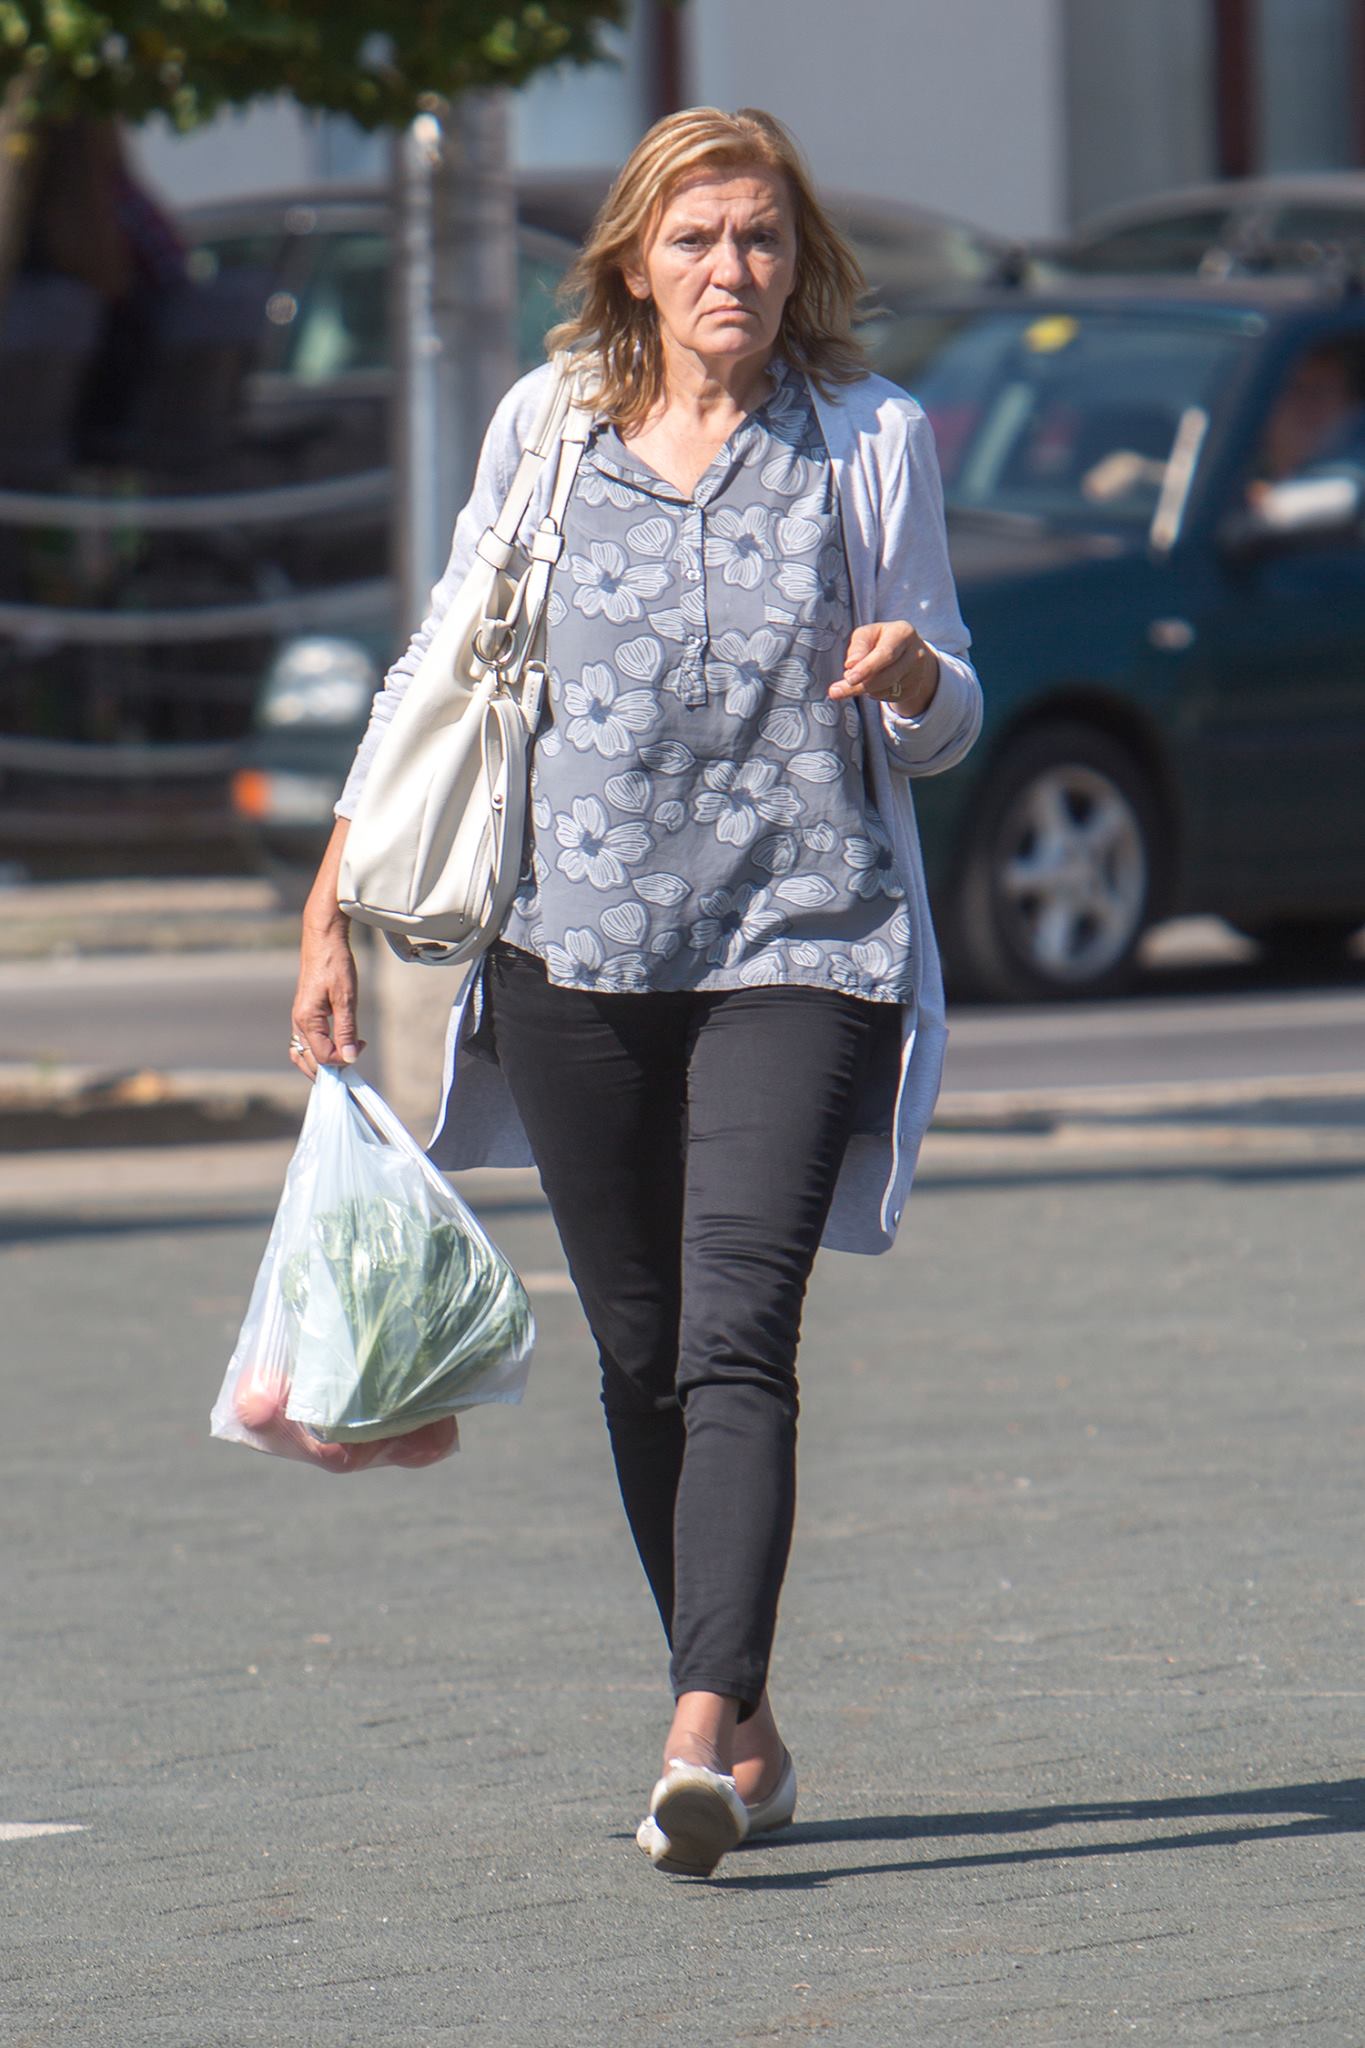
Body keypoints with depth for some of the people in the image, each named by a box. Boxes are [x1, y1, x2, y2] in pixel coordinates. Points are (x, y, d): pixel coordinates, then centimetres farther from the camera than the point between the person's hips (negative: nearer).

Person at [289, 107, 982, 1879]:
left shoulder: (871, 440, 4)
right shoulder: (546, 431, 8)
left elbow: (948, 722, 9)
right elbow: (441, 668, 16)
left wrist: (909, 675, -15)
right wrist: (336, 901, 12)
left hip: (800, 940, -3)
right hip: (578, 945, 3)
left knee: (735, 1337, -16)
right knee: (639, 1353, 6)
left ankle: (700, 1744, -25)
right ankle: (747, 1729, 20)